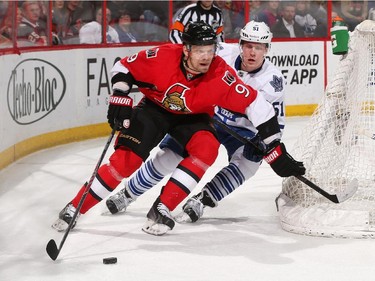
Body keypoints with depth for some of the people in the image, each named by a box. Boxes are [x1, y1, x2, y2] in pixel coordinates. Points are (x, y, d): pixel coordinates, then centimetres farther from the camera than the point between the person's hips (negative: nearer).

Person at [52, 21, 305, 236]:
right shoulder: (163, 57, -30)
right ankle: (75, 208, -3)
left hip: (193, 117, 1)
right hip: (155, 108, -1)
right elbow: (124, 67, -13)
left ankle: (162, 209, -21)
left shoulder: (220, 75, -31)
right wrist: (120, 99, -22)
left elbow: (256, 106, -28)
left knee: (207, 148, -28)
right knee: (127, 159, -16)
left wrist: (276, 150, -30)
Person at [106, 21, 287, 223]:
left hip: (241, 130, 0)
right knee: (168, 157, -4)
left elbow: (275, 122, -13)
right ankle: (128, 193, 16)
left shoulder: (273, 79, -19)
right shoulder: (224, 53, -20)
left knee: (249, 163, -25)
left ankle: (201, 200, -15)